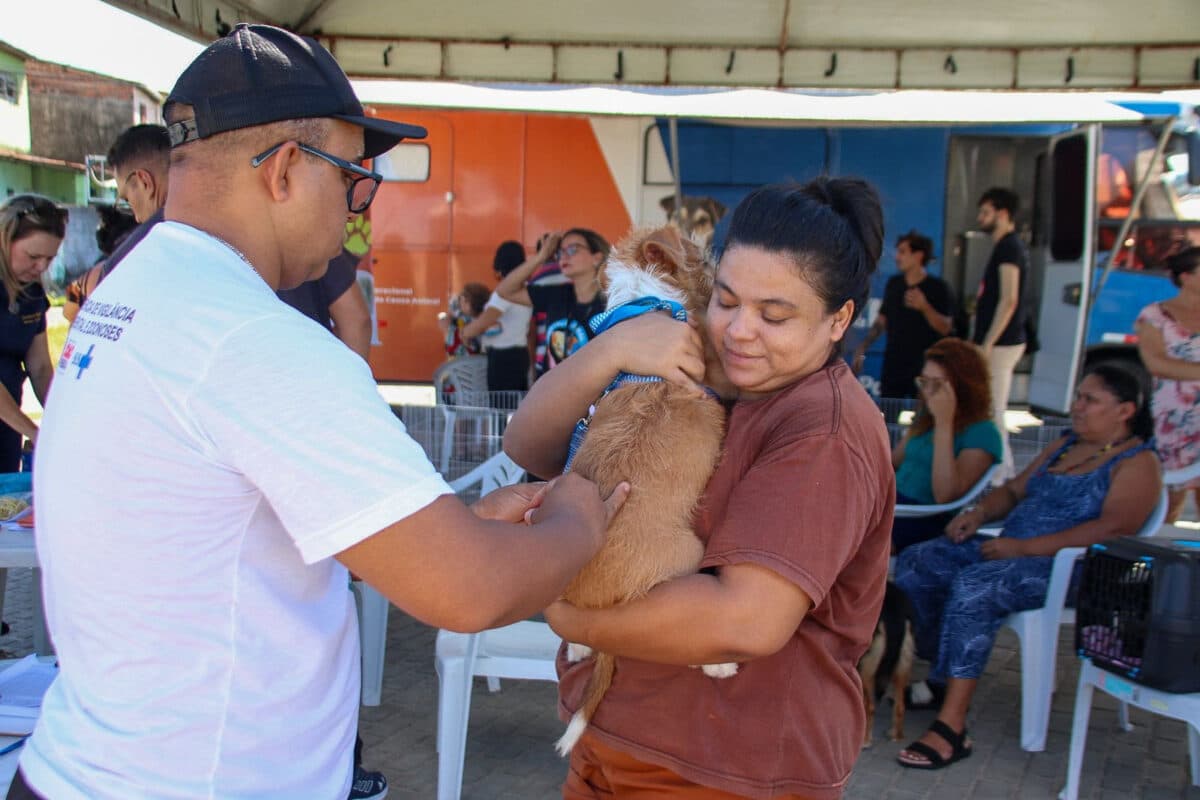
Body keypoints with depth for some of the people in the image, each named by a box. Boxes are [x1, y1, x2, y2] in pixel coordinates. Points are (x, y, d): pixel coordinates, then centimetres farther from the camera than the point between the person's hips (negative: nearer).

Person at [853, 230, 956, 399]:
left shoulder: (938, 288, -3)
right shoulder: (893, 284, 10)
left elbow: (945, 328, -7)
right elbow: (881, 321, 17)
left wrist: (924, 307, -21)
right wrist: (862, 348, 10)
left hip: (924, 369, -4)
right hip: (893, 367, 4)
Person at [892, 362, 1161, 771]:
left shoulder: (1137, 461, -4)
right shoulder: (1066, 445, 22)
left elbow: (1114, 529, -19)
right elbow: (1014, 490, 27)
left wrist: (1025, 547, -23)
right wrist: (980, 511, 3)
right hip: (1009, 549, 9)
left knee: (974, 585, -34)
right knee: (914, 563, -9)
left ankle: (952, 728, -32)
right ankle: (937, 677, -3)